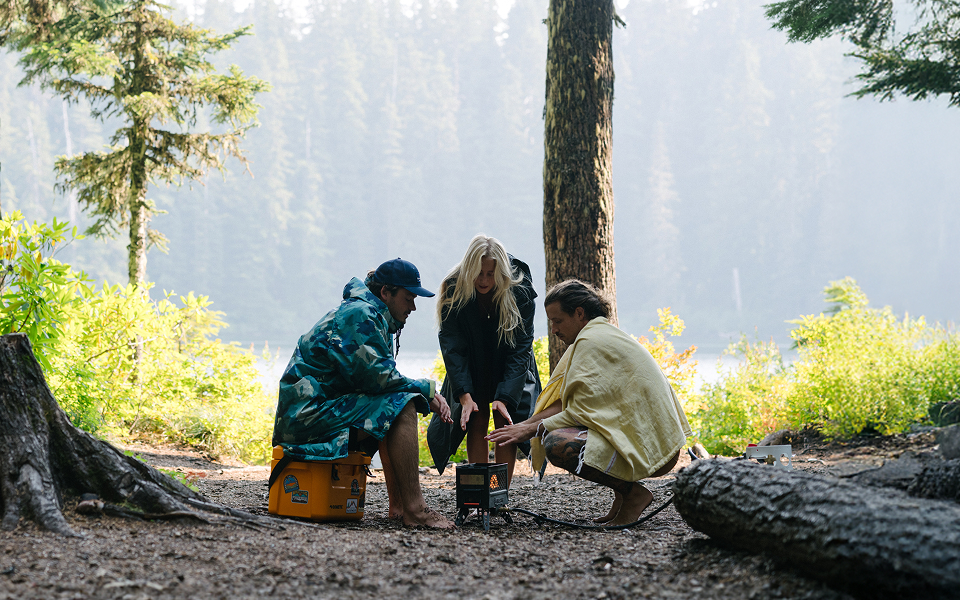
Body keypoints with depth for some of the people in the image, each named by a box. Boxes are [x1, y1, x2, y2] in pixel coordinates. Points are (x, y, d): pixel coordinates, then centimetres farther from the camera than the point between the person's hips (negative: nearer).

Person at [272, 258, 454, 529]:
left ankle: (398, 505, 8)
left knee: (396, 411, 18)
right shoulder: (360, 315, -12)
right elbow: (378, 378, -20)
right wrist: (427, 390, -8)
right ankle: (414, 510, -21)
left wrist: (427, 395, -1)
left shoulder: (372, 315, 19)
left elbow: (377, 379, 14)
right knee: (401, 408, -19)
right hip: (309, 412, -11)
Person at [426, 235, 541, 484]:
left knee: (505, 423, -11)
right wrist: (464, 395, -34)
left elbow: (520, 347, -26)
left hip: (510, 366, -1)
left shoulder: (520, 291, -27)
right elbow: (452, 345, -24)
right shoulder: (453, 290, -25)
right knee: (476, 423, -6)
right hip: (471, 366, 1)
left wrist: (504, 397, -34)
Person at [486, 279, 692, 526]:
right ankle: (623, 495, 14)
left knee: (558, 445, -24)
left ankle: (634, 493, -10)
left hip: (648, 448, -11)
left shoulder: (591, 341, -12)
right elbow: (568, 402, 17)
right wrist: (524, 424, 7)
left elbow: (582, 411, -17)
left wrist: (531, 430, -10)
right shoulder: (606, 335, 20)